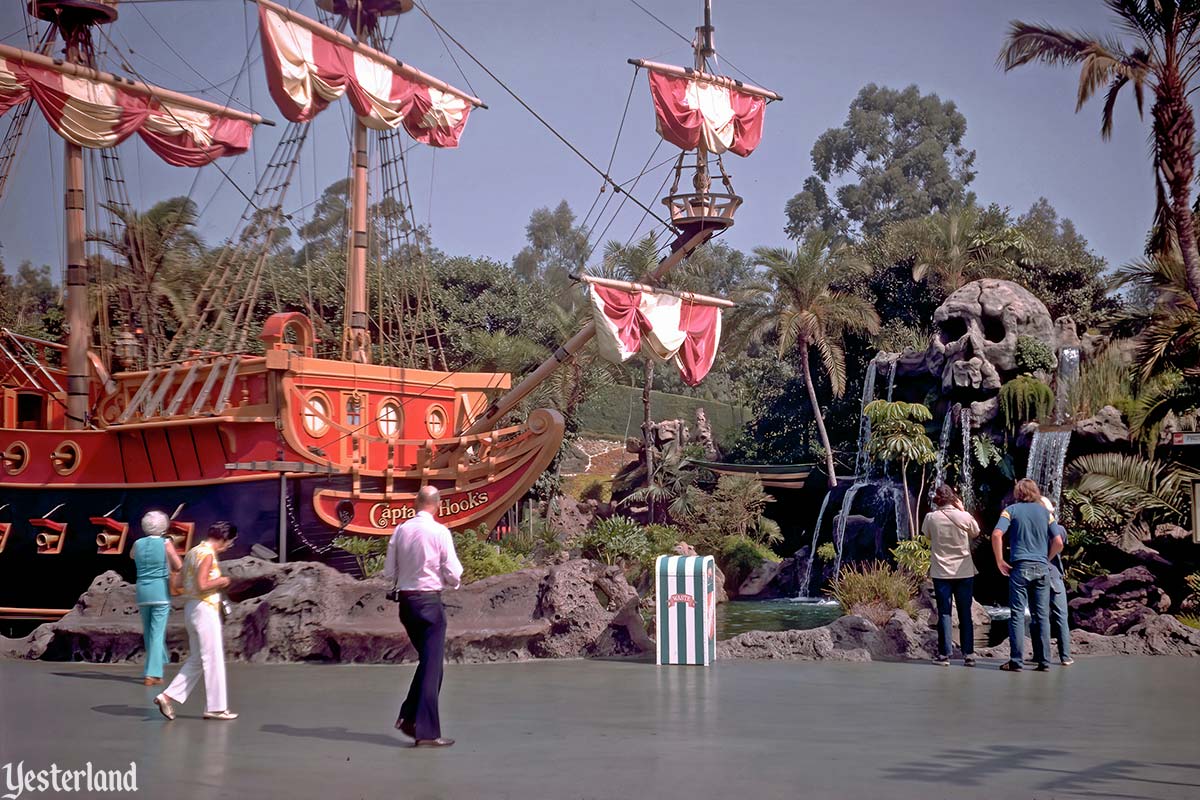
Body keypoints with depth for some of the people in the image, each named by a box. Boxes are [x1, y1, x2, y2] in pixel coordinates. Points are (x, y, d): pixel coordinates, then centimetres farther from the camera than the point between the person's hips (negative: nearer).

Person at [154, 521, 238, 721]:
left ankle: (168, 697, 9)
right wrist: (221, 581, -9)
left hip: (192, 609, 10)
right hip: (205, 610, -10)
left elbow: (182, 585, 18)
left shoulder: (193, 552, 14)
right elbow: (201, 585, -25)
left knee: (196, 660, 15)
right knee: (213, 659, -2)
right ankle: (215, 707, 3)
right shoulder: (208, 555, -15)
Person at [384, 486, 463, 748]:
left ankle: (408, 717, 16)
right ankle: (427, 732, 2)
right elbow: (453, 574, -10)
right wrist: (454, 581, 11)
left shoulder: (400, 530, 1)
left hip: (405, 601, 5)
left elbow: (389, 572, 6)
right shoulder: (439, 531, -12)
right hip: (430, 601, -5)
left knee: (427, 659, 21)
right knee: (432, 665, 1)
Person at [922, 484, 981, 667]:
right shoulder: (964, 516, -7)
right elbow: (975, 532, 11)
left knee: (944, 614, 4)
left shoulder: (931, 518, -7)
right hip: (964, 571, 0)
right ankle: (968, 654, 7)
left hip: (941, 572, 0)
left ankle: (944, 654, 1)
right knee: (965, 614, 7)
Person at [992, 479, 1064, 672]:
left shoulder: (1011, 510, 1)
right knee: (1042, 616, 7)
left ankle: (1016, 661, -3)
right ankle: (1044, 661, 8)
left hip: (1020, 567, -3)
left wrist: (1000, 561, -5)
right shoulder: (1045, 512, 9)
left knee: (1017, 615, -1)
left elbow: (997, 535, -14)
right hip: (1042, 569, 3)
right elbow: (1058, 543, 4)